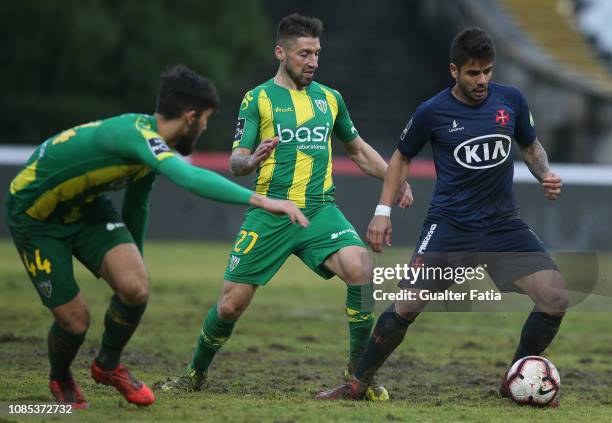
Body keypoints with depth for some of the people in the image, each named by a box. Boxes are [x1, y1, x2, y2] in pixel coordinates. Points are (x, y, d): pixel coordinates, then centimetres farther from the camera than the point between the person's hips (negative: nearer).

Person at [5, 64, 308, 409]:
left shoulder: (152, 142, -3)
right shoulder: (136, 134, -33)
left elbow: (136, 205, 16)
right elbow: (190, 178, -51)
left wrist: (133, 260, 29)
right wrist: (261, 200, -55)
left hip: (87, 207, 7)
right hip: (34, 213, -7)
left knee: (136, 287, -15)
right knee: (74, 319, -9)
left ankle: (108, 365, 13)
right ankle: (61, 381, 25)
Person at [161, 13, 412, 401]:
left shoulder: (330, 98, 13)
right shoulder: (258, 99, 1)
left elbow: (358, 150, 27)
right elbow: (235, 162, -3)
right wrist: (252, 161, -26)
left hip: (320, 212, 2)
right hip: (270, 215, -2)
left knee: (360, 270, -25)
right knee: (231, 304, -2)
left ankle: (359, 372, -11)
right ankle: (196, 374, 26)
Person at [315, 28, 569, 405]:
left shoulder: (511, 100, 0)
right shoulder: (432, 112, -6)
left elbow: (531, 147, 17)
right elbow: (402, 158, 10)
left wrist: (545, 174, -3)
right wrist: (384, 211, 3)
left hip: (504, 223, 3)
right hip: (449, 225, -3)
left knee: (556, 299, -10)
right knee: (408, 305, -13)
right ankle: (357, 385, 5)